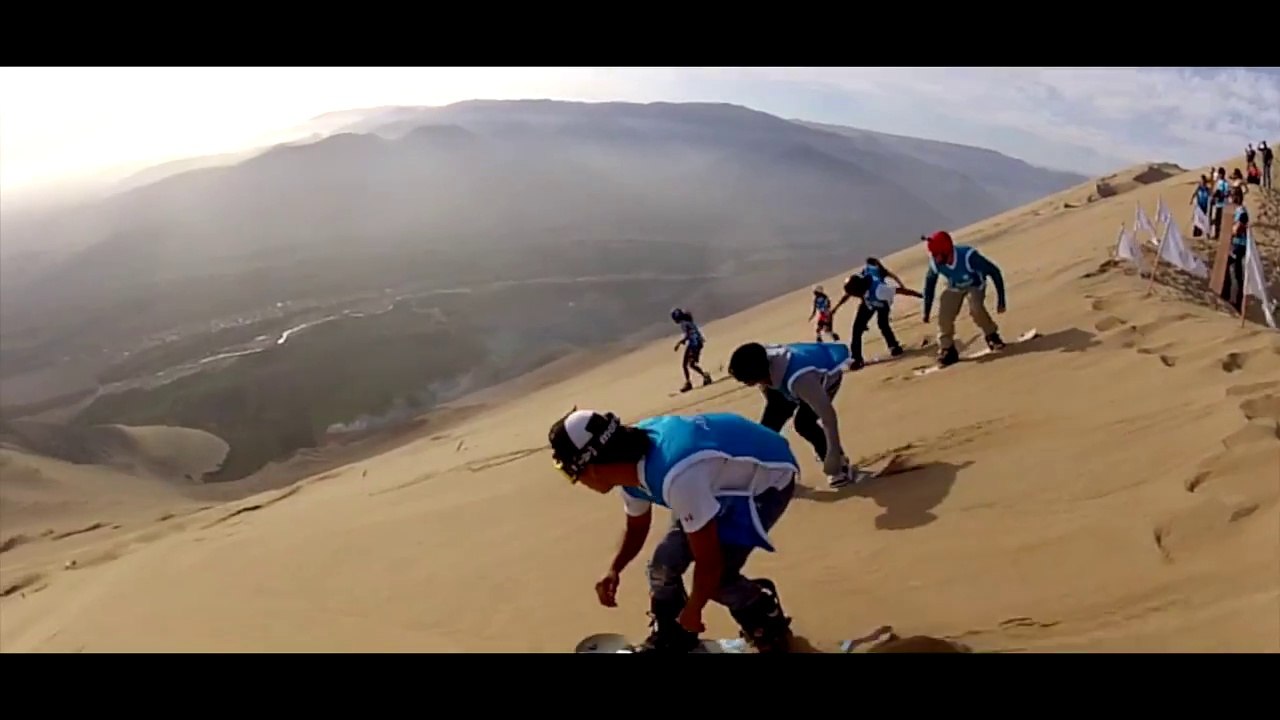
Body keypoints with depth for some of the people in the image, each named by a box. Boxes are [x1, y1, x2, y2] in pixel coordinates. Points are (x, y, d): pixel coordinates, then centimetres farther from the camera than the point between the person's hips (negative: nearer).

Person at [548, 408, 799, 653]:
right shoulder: (631, 463, -11)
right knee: (665, 562, 4)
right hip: (726, 477, 8)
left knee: (717, 575, -17)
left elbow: (709, 561, -29)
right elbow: (637, 526, 9)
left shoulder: (676, 477, -41)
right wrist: (614, 570, -7)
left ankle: (771, 630, 12)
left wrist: (692, 610, -12)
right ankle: (670, 638, 29)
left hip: (767, 477, -8)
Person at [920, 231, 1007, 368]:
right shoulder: (935, 263, -27)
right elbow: (929, 283, -6)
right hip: (954, 287, 3)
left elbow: (994, 272, -28)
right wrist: (926, 311, -3)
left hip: (975, 285, -3)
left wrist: (1000, 300, -26)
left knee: (975, 308, -29)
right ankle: (947, 350, 5)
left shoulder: (968, 256, -39)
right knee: (944, 315, -15)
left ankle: (992, 336, -2)